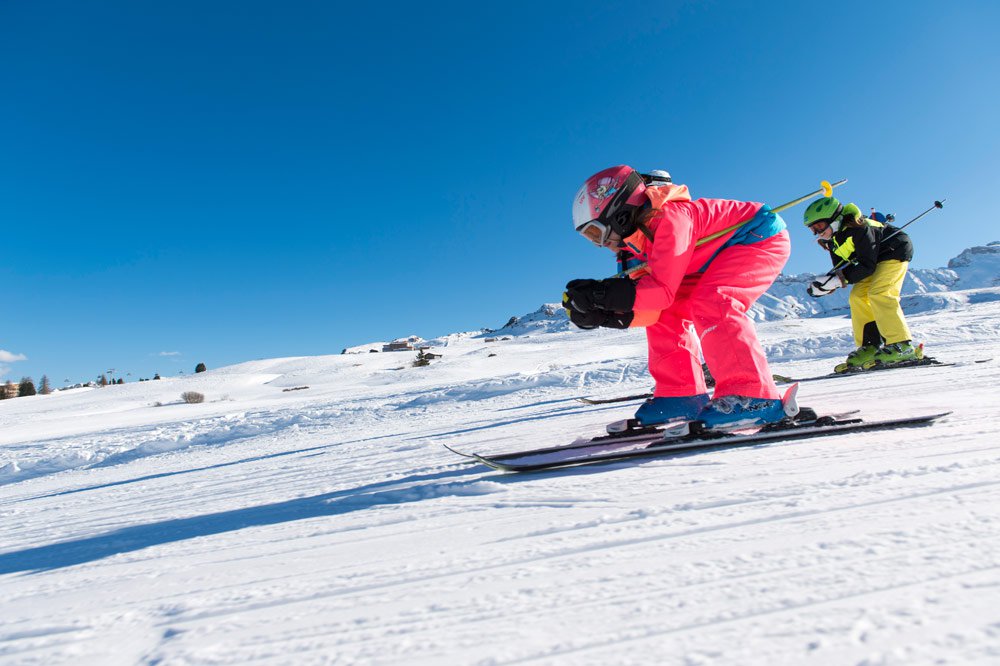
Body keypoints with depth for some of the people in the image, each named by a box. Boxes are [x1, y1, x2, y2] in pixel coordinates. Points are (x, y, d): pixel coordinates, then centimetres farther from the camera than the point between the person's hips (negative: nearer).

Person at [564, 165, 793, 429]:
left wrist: (602, 293, -33)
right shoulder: (637, 250, -2)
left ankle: (753, 397, -28)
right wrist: (599, 314, -20)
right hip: (718, 259, 9)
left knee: (709, 304, -30)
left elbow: (662, 289, -33)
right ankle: (682, 395, 1)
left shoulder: (669, 218, -29)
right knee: (666, 314, 0)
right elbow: (647, 311, -7)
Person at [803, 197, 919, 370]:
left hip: (895, 251, -9)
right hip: (875, 259, 9)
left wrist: (840, 279, -36)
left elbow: (867, 266, -31)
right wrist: (828, 281, -22)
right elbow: (841, 269, -2)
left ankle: (902, 346, -24)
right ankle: (870, 347, -5)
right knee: (858, 297, -4)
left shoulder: (857, 229, -31)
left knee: (879, 293, -26)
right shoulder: (833, 240, -3)